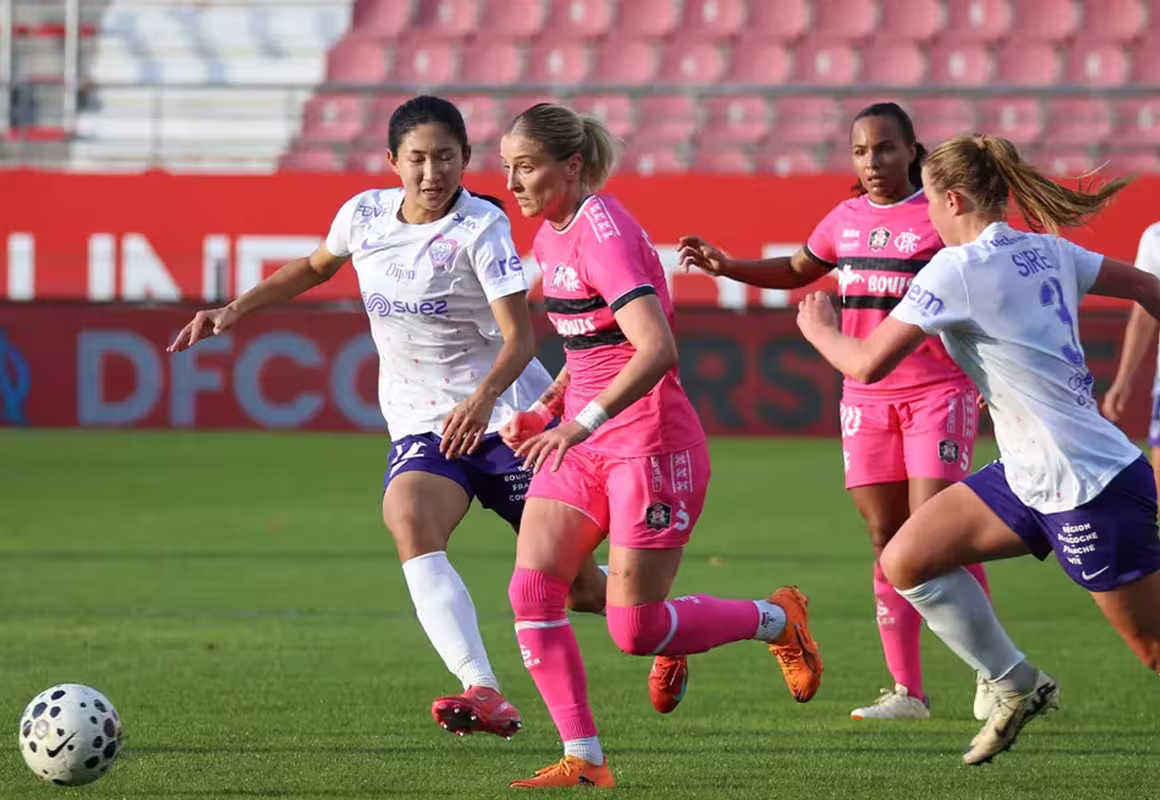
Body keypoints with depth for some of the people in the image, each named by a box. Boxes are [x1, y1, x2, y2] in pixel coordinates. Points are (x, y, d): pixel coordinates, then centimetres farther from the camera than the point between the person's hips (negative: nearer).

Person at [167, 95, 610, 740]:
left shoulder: (481, 228, -15)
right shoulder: (365, 215, 0)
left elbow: (519, 336, -22)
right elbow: (315, 266, 23)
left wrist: (483, 398, -41)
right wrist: (234, 311, 13)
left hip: (504, 415, -4)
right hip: (420, 423, 4)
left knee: (577, 586, 1)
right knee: (409, 521, -31)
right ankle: (485, 695, -41)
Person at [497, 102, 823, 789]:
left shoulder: (604, 231, -19)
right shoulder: (552, 234, 10)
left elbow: (658, 349, -30)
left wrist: (582, 423, -36)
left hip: (650, 442, -9)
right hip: (583, 443, 9)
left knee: (636, 630, -6)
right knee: (531, 592, -7)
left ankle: (777, 619, 20)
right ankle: (584, 758, -1)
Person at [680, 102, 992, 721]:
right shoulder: (846, 219, 10)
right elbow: (797, 270, 28)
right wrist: (725, 266, 16)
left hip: (938, 390, -5)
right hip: (867, 397, 5)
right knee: (887, 541, 5)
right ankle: (907, 691, 10)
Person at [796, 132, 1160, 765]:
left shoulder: (956, 269, -16)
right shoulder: (1046, 250, 7)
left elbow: (867, 363, -15)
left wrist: (818, 330, 6)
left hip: (1088, 488, -9)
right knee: (905, 561, 8)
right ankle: (1015, 686, 20)